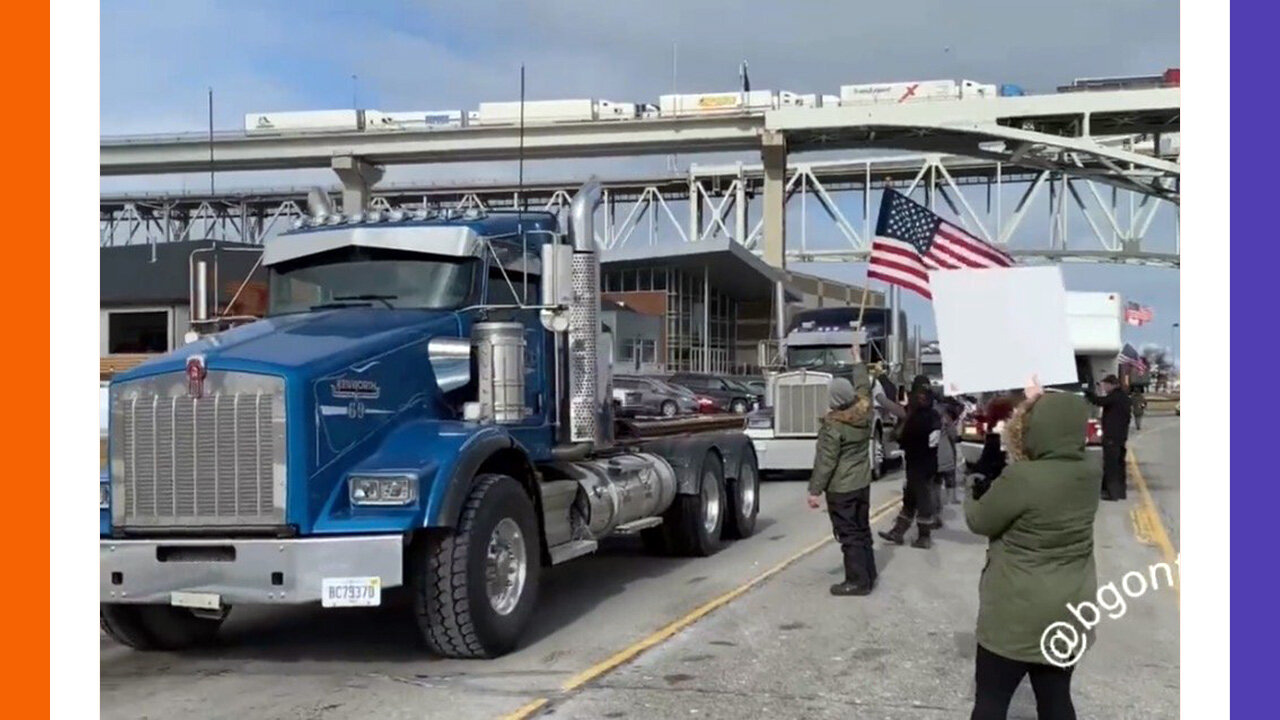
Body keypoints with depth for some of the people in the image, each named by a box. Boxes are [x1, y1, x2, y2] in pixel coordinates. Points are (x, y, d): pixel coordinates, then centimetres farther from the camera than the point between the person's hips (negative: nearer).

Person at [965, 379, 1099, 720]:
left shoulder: (1022, 478, -24)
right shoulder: (1088, 475, -4)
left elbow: (980, 521, -10)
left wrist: (974, 492, 11)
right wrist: (1040, 404, 20)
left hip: (1018, 614, -6)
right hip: (1069, 613, 6)